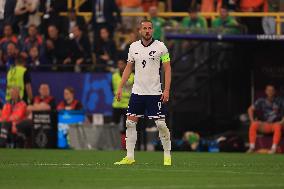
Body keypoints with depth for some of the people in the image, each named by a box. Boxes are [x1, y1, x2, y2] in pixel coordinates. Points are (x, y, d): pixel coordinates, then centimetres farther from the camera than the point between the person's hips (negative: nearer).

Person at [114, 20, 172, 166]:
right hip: (137, 92, 4)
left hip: (155, 93, -4)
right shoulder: (134, 47, 7)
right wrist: (120, 88, 9)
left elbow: (167, 69, -3)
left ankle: (167, 155, 8)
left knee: (161, 124, -6)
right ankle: (130, 157, 4)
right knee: (130, 123, -1)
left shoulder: (160, 47, -4)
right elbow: (128, 68, 15)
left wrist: (167, 90, -11)